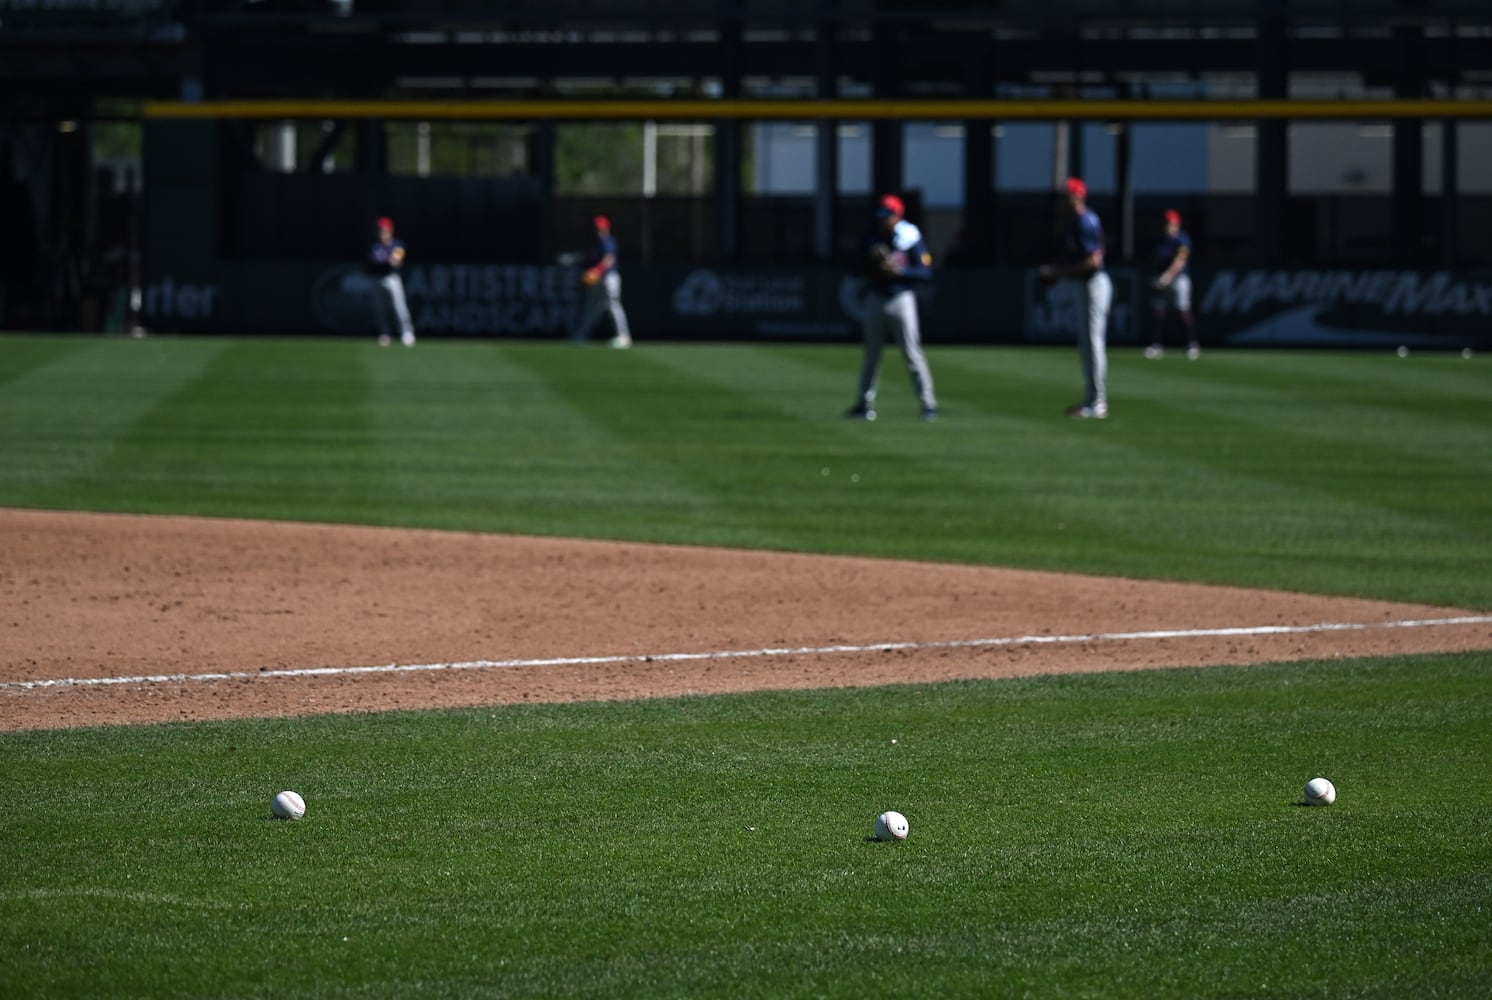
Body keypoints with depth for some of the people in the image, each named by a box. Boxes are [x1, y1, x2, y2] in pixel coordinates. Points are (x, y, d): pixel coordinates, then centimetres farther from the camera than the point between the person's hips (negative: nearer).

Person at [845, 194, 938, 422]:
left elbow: (926, 272, -8)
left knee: (912, 353, -7)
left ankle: (928, 403, -3)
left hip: (901, 298, -4)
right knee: (871, 353, 9)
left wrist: (898, 270, -21)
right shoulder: (871, 238, 6)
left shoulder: (911, 239, -7)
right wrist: (870, 266, -14)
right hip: (875, 298, 4)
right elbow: (856, 268, 8)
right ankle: (865, 403, 16)